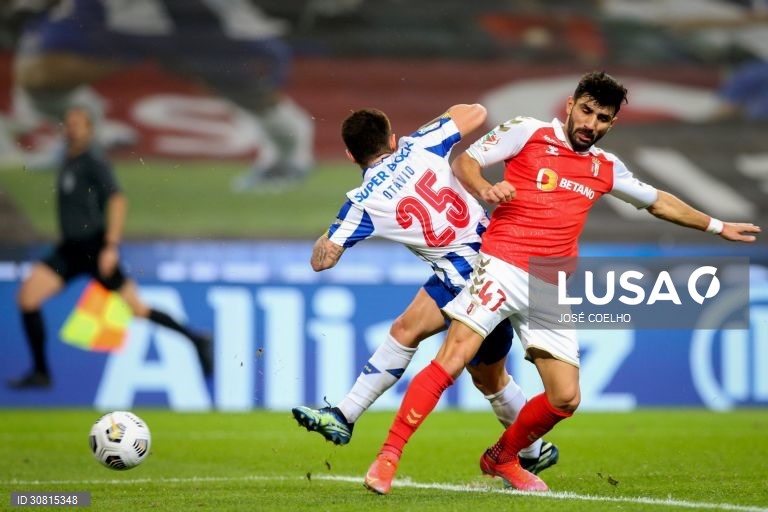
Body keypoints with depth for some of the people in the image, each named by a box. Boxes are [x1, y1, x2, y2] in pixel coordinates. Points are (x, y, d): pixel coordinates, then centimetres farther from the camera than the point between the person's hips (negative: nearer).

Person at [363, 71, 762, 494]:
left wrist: (717, 226, 37)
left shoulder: (606, 169, 17)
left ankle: (502, 458, 26)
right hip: (503, 267, -5)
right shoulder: (527, 133, 3)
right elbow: (464, 161, 1)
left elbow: (659, 202, 32)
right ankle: (388, 456, -18)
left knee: (565, 399, 2)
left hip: (552, 290, 5)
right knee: (452, 359, -21)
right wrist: (484, 188, -21)